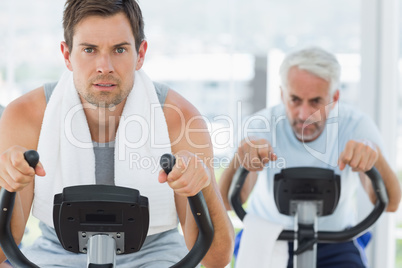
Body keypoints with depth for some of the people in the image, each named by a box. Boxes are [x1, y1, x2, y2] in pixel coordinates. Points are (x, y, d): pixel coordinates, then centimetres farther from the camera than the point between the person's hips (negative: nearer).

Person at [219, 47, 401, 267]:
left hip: (333, 243, 0)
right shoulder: (263, 123, -15)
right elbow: (227, 201, -27)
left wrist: (375, 157, -46)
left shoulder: (356, 125, -14)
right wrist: (239, 160, -49)